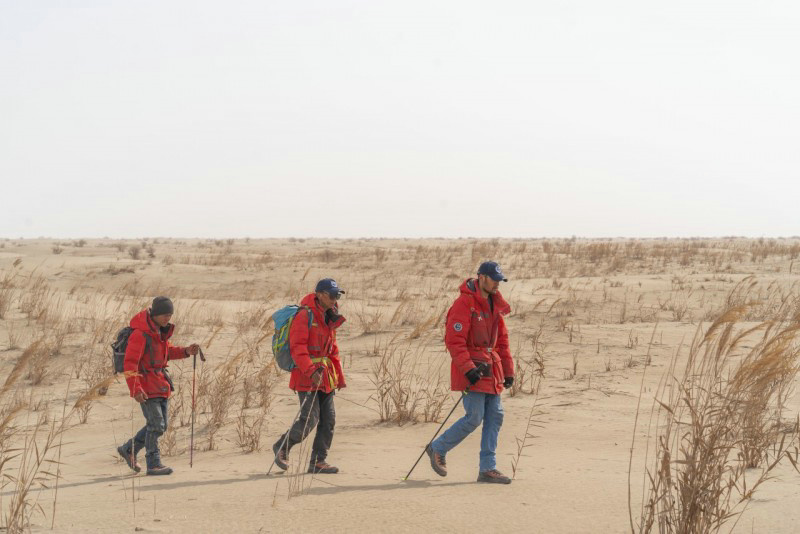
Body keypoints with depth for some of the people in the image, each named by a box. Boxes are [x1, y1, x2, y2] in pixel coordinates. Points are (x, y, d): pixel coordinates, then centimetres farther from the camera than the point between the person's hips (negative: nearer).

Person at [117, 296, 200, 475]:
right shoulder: (140, 334, -18)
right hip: (146, 386, -9)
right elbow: (130, 363, -21)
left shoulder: (160, 331, 10)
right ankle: (154, 464, -4)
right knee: (156, 424, -12)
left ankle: (128, 449, 27)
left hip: (160, 385, 9)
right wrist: (135, 390, -27)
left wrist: (186, 351, 7)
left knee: (160, 426, 12)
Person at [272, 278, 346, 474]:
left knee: (328, 419, 4)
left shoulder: (329, 318, 15)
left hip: (325, 375, 8)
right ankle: (282, 447, 12)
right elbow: (297, 347, -19)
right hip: (306, 376, -8)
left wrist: (339, 376, 21)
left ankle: (317, 461, 11)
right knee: (310, 419, -10)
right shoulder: (305, 315, -12)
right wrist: (311, 370, -27)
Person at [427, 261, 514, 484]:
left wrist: (508, 371, 17)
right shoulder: (464, 303, -12)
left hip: (491, 369, 8)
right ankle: (438, 449, 9)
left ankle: (487, 469, 8)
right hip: (471, 368, -8)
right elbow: (454, 340, -17)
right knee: (474, 417, -11)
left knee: (495, 417, 3)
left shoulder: (495, 305, 14)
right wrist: (468, 369, -23)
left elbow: (502, 340, 21)